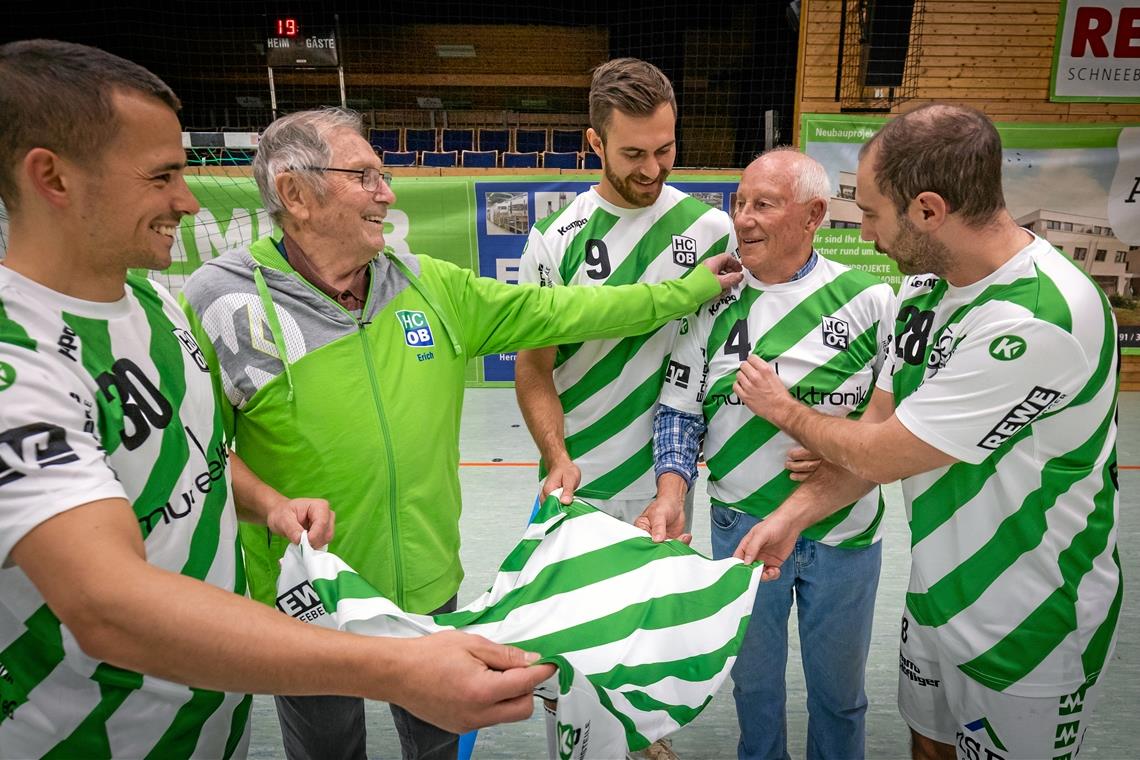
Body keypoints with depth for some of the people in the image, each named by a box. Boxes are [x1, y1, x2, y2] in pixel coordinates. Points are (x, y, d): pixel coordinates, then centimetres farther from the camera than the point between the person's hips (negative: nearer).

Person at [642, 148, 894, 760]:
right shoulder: (713, 304, -2)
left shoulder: (868, 298, -7)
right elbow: (679, 409, 0)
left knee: (838, 686, 20)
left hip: (844, 529, -1)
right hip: (742, 526, 1)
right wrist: (671, 492, -15)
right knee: (753, 678, 21)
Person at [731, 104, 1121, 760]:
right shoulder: (925, 289, -4)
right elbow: (878, 425, 0)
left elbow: (877, 457, -26)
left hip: (1028, 628, -7)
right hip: (937, 594, 7)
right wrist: (791, 517, -11)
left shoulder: (1039, 323, -32)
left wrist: (785, 410, -8)